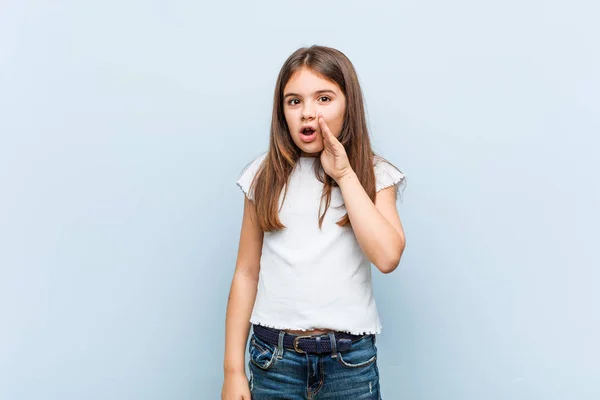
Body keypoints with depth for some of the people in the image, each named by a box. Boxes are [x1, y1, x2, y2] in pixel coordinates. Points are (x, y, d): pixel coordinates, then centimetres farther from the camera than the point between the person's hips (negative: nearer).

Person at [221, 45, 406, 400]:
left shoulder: (374, 175, 0)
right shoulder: (265, 175, 1)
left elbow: (387, 256, -16)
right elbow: (246, 274, 2)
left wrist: (345, 174, -14)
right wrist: (233, 370, 0)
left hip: (350, 358, 0)